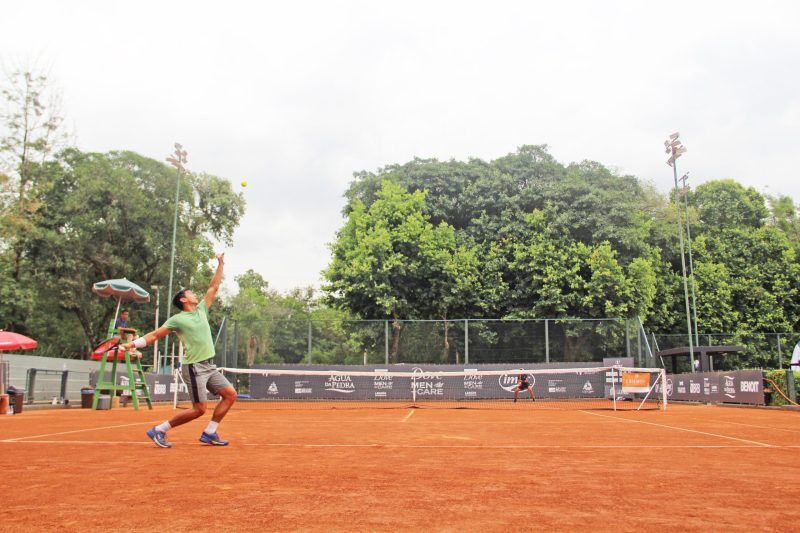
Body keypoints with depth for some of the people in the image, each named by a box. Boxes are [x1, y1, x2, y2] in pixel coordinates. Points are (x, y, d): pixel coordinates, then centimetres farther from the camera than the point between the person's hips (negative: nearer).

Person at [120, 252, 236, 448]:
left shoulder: (201, 310, 14)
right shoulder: (177, 319, -4)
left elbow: (214, 287, 18)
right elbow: (155, 335, 0)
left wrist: (220, 264, 18)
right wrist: (132, 344, -10)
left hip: (209, 366, 7)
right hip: (194, 367, -7)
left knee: (230, 394, -3)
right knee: (199, 410, -9)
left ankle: (209, 433, 4)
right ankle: (159, 430, 5)